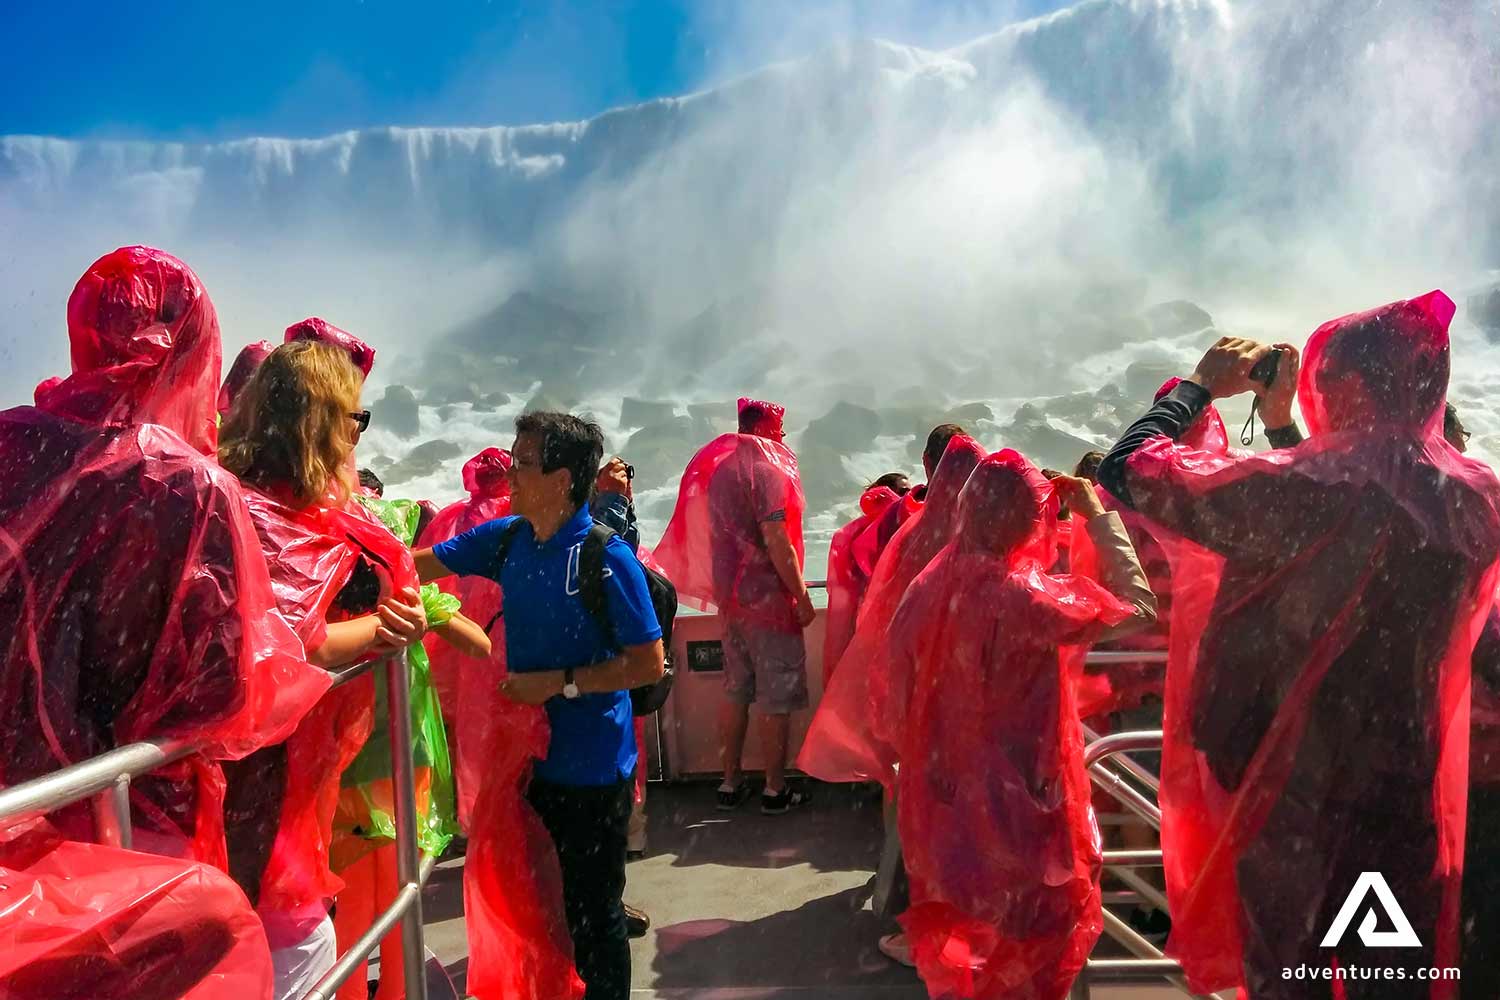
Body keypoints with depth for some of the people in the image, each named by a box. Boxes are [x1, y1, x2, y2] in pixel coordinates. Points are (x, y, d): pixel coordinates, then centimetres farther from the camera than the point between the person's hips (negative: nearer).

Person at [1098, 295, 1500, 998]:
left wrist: (1200, 385, 0)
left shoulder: (1303, 486, -23)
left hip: (1290, 784, -5)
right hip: (1409, 787, 5)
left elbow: (1125, 470, -14)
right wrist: (1283, 428, 12)